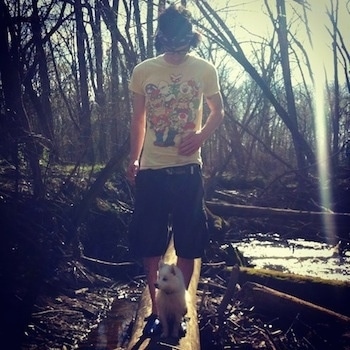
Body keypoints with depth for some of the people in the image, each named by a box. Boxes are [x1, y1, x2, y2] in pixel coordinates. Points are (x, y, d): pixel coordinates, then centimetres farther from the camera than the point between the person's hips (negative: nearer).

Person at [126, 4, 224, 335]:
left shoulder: (205, 70, -2)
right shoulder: (143, 71, 0)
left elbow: (218, 111, 9)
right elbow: (138, 118, 10)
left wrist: (201, 136, -9)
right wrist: (133, 159, 9)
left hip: (187, 168, -1)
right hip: (151, 169, 1)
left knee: (188, 243, 5)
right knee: (149, 242, 7)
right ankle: (156, 307, 23)